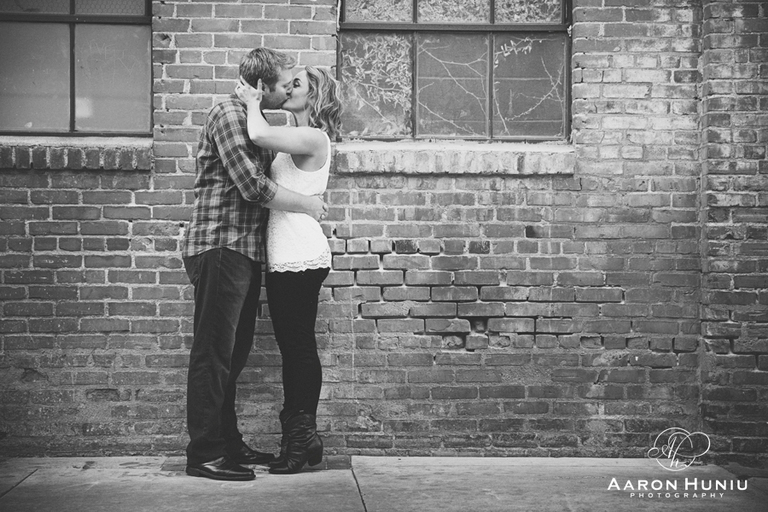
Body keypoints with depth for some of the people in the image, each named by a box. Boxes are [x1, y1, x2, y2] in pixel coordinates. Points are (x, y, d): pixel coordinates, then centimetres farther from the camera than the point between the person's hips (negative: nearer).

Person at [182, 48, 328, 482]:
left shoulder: (255, 120, 20)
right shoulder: (228, 114, -11)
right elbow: (252, 186, -16)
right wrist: (306, 204, -6)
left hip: (245, 251, 10)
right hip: (220, 247, -10)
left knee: (235, 352, 14)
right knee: (213, 352, -7)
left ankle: (228, 443, 22)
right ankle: (204, 453, -3)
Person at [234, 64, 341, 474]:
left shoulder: (314, 138, -12)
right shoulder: (294, 140, 19)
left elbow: (258, 135, -24)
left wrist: (253, 103, -8)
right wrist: (254, 102, 8)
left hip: (301, 259, -10)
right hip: (285, 258, 10)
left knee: (300, 347, -5)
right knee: (293, 348, 12)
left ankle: (302, 439, 1)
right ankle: (298, 437, 18)